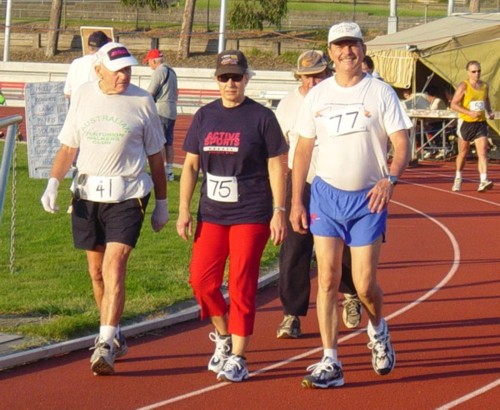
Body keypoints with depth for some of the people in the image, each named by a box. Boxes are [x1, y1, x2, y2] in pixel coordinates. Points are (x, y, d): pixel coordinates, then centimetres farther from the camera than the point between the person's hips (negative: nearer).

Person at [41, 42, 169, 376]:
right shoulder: (82, 97, 6)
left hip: (127, 195, -4)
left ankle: (106, 345, -18)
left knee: (114, 266, -15)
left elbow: (155, 156, 6)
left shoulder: (142, 101, -1)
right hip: (87, 194, 4)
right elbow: (68, 147, 9)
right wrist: (53, 183, -6)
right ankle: (115, 335, 28)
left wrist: (162, 203, 10)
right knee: (96, 270, 11)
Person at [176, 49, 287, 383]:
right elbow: (191, 164, 12)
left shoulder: (261, 117, -2)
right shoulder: (205, 117, 9)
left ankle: (237, 357, 4)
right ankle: (223, 336, 24)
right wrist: (184, 210, 6)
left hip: (251, 216, -4)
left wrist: (279, 212, -8)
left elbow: (276, 167, -2)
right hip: (211, 214, 4)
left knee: (242, 286, -4)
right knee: (202, 279, -1)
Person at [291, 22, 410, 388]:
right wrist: (296, 202, 5)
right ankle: (330, 364, 0)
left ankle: (378, 330, 31)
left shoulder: (380, 93, -3)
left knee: (364, 285, -2)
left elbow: (402, 145, -8)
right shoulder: (317, 96, 6)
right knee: (327, 279, -3)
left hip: (368, 199, -2)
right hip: (326, 194, 2)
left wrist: (390, 179, -26)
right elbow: (303, 150, 11)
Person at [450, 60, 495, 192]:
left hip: (481, 123, 3)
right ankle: (458, 179, 32)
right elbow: (454, 104, -13)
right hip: (466, 122, -3)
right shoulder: (463, 86, -9)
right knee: (463, 153, 11)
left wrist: (489, 112, 7)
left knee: (483, 152, -13)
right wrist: (470, 112, -23)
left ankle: (483, 181, -22)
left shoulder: (484, 85, 7)